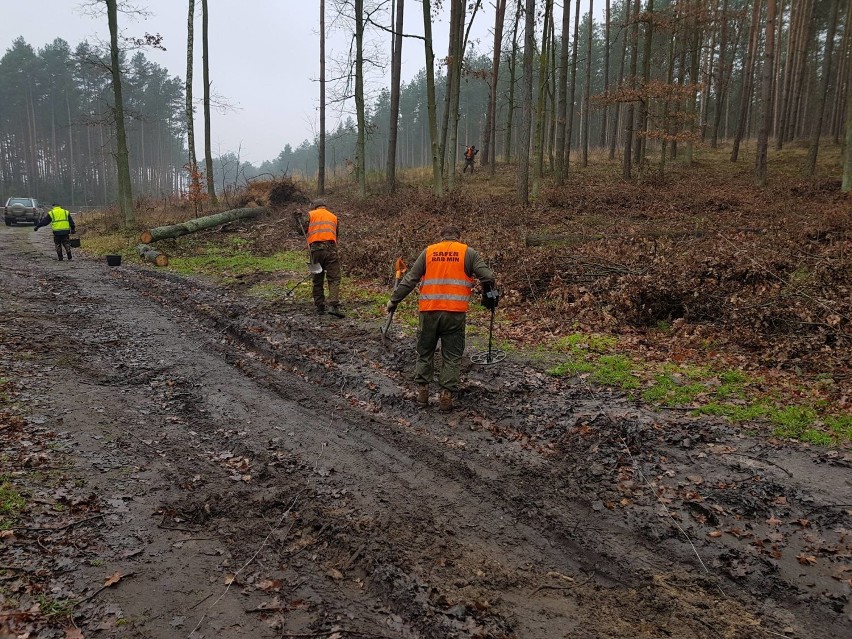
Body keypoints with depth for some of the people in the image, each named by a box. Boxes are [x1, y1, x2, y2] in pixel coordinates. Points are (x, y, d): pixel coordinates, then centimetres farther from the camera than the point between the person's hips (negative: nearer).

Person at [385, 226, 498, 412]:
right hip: (455, 313, -1)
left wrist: (394, 300, 13)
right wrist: (492, 295, 14)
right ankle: (446, 396, 6)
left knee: (425, 352, 16)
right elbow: (487, 276, -2)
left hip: (429, 311, 1)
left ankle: (422, 391, 18)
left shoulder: (428, 252, 9)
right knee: (452, 356, 7)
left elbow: (409, 279, 7)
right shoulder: (468, 252, 5)